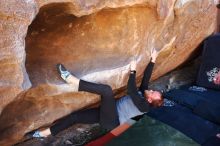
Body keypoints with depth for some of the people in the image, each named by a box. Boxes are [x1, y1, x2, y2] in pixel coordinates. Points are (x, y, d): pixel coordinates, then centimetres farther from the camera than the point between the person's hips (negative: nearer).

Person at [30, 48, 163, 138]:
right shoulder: (143, 93, 10)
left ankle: (71, 80, -29)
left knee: (107, 90, -29)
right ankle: (45, 133, 11)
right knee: (75, 116, 1)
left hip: (112, 121, -9)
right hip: (108, 114, 9)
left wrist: (132, 71, -25)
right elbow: (146, 77, 9)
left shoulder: (144, 106, -14)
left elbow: (131, 91, -26)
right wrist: (153, 61, 7)